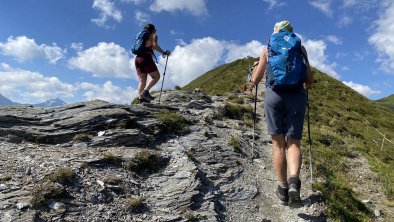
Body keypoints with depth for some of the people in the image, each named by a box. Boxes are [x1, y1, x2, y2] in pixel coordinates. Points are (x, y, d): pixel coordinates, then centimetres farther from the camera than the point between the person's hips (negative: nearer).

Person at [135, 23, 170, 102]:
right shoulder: (154, 36, 11)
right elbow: (154, 45, -9)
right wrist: (164, 53, -6)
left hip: (137, 58, 7)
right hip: (146, 58, -6)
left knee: (142, 80, 0)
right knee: (156, 76, -1)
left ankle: (140, 97, -16)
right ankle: (145, 91, -22)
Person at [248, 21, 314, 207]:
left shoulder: (268, 48, 15)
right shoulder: (300, 48, 17)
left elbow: (256, 78, 13)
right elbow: (309, 80, 14)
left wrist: (251, 85, 36)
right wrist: (304, 87, 37)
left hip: (274, 94, -1)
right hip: (296, 96, 1)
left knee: (278, 143, 6)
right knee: (293, 142, 4)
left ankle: (283, 188, 10)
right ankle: (294, 182, -20)